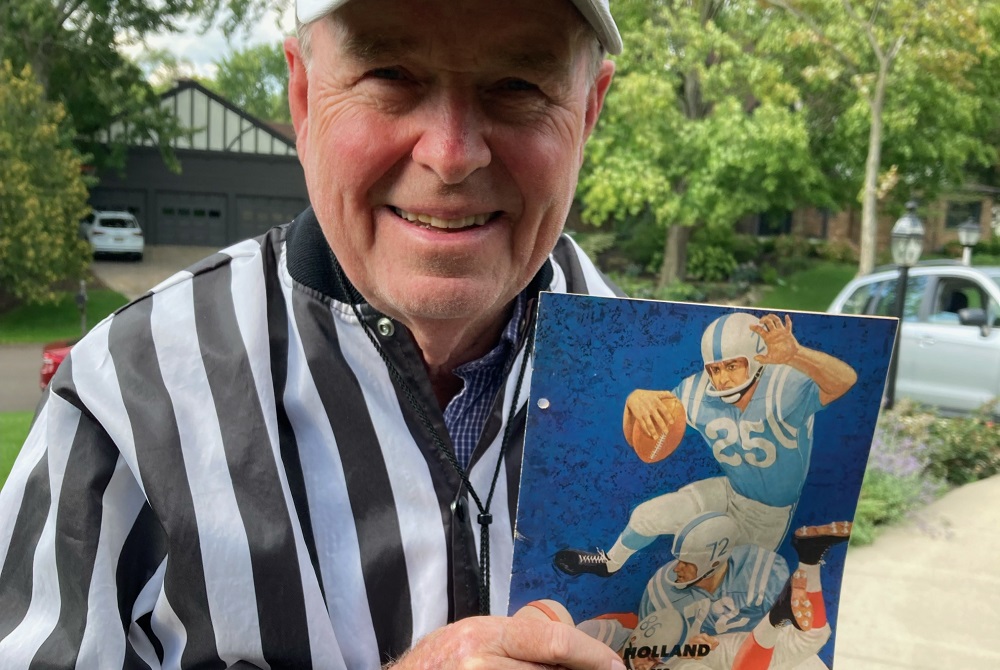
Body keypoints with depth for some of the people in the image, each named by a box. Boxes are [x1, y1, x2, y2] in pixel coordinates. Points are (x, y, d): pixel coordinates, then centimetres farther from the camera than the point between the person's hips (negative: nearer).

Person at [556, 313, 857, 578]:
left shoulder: (787, 388, -35)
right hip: (729, 492, 4)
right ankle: (609, 563, 34)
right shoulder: (700, 393, -20)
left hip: (769, 514, -3)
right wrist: (637, 399, -42)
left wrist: (795, 355, -74)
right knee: (647, 516, 3)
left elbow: (844, 380, -52)